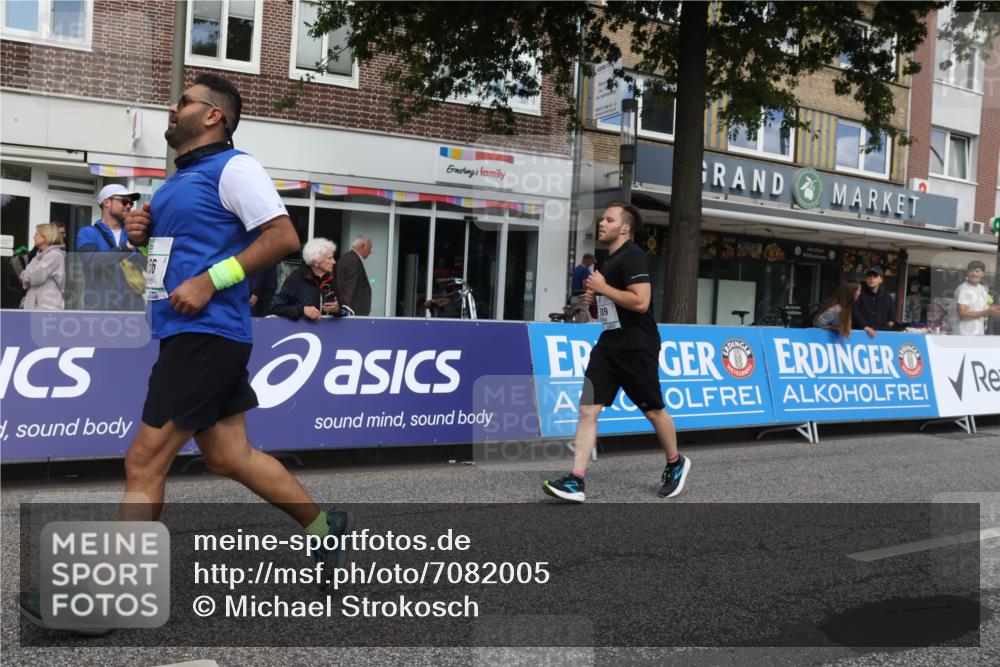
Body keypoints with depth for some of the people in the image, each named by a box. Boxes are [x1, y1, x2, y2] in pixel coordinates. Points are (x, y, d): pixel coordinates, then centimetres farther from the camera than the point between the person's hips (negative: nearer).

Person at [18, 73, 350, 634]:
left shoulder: (233, 168, -7)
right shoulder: (178, 181, 20)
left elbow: (284, 236, -17)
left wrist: (209, 281, -20)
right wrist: (143, 233, 8)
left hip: (205, 335, -10)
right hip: (189, 336, 10)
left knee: (144, 462, -6)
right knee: (230, 458, 11)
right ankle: (323, 526, 25)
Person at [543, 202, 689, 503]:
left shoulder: (633, 256, -13)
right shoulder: (610, 259, 16)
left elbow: (640, 302, -25)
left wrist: (602, 288, -17)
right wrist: (597, 297, 9)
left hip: (637, 348, -8)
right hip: (609, 344, 8)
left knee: (653, 411, 8)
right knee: (587, 410, -3)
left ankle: (675, 464, 33)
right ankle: (575, 481, -4)